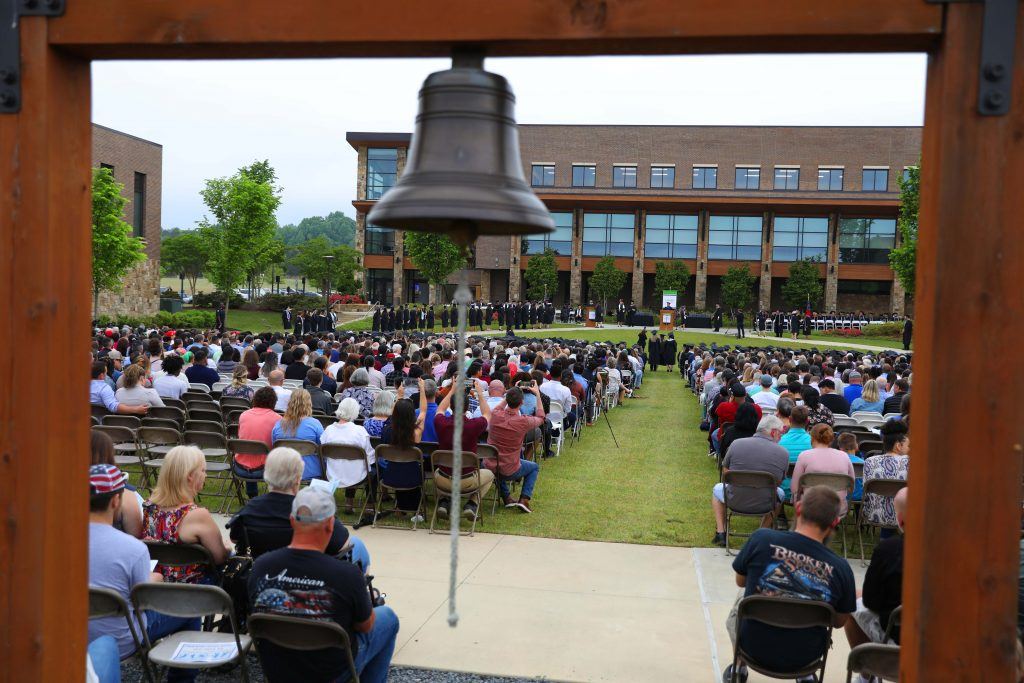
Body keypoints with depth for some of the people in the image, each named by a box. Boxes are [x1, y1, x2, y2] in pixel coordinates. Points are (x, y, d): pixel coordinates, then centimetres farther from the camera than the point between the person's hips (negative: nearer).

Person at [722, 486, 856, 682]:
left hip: (753, 648, 0)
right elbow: (839, 621, -1)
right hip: (804, 658, 1)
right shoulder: (841, 568, -19)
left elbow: (740, 581, 0)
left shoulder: (761, 539, -20)